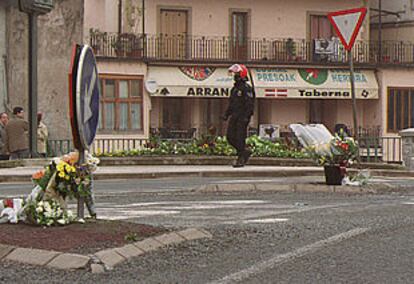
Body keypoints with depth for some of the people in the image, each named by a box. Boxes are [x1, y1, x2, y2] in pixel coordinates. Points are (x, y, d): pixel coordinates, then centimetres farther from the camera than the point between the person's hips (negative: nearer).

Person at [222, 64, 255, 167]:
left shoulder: (246, 88, -11)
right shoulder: (235, 88, 18)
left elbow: (250, 104, -17)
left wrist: (246, 117, -23)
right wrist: (226, 114, 17)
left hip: (243, 117, -9)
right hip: (234, 116, 9)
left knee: (240, 138, -8)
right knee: (230, 136, 4)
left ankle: (241, 160, -1)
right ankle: (245, 152, 19)